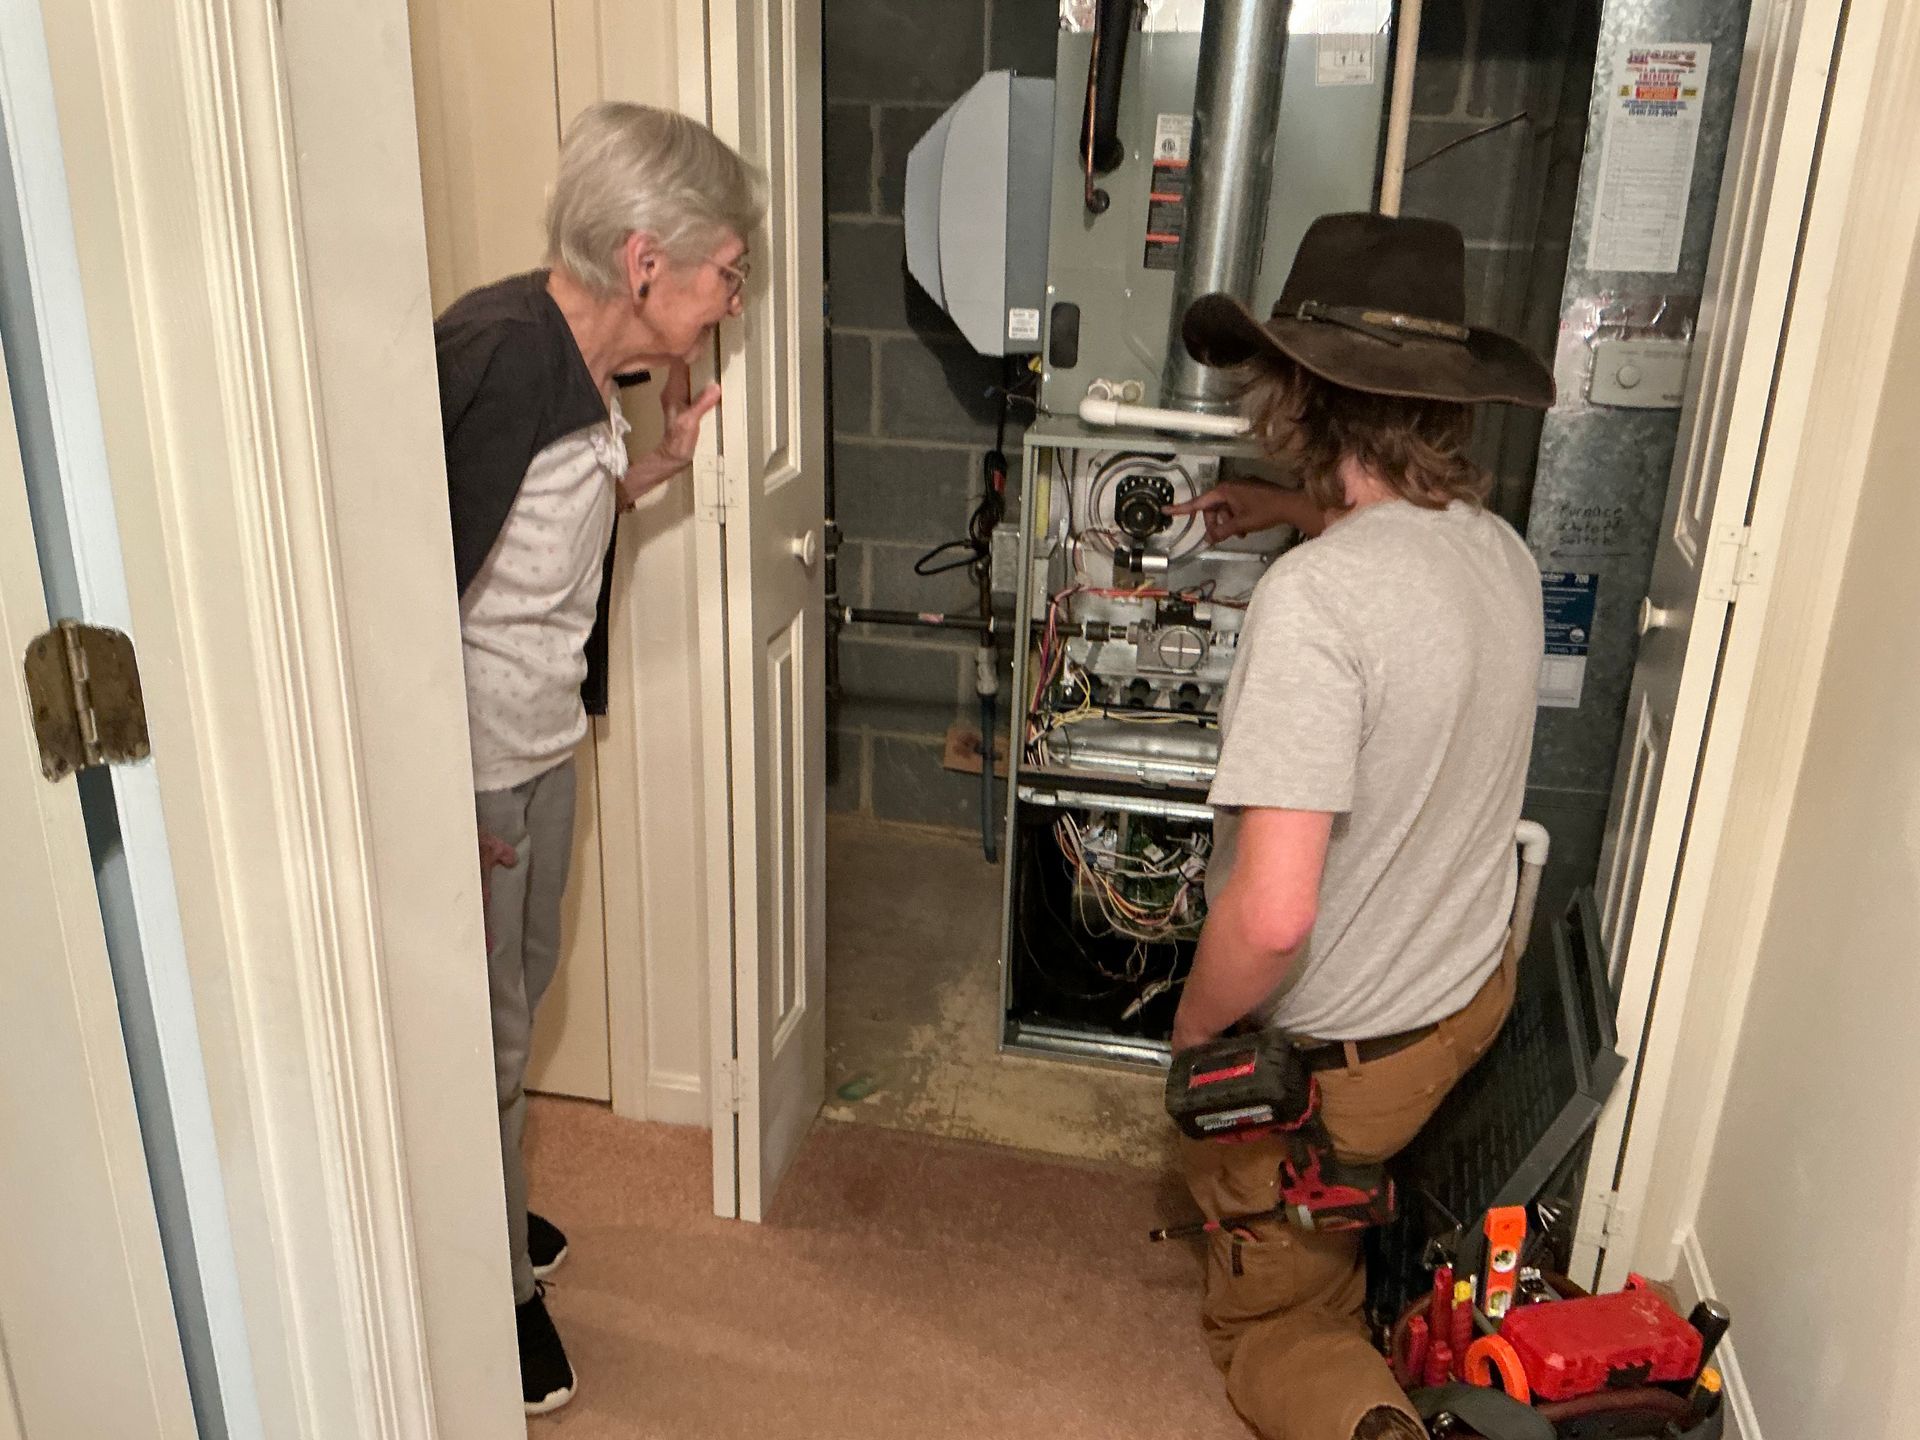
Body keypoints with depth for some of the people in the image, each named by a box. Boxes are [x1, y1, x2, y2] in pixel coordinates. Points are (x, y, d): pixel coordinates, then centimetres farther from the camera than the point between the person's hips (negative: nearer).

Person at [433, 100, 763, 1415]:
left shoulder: (581, 363, 1)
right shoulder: (500, 360, -27)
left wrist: (656, 466, -1)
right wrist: (453, 817, -22)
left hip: (539, 744, 9)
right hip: (463, 767, -9)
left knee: (523, 989, 25)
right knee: (483, 1041, 9)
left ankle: (491, 1213, 49)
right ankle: (496, 1292, 32)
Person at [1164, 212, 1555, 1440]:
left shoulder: (1313, 600, -33)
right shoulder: (1504, 550, -8)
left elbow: (1271, 913, -35)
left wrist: (1196, 1026, -16)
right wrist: (1297, 513, 26)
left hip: (1331, 1059, -8)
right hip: (1476, 1000, 8)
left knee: (1271, 1323, 14)